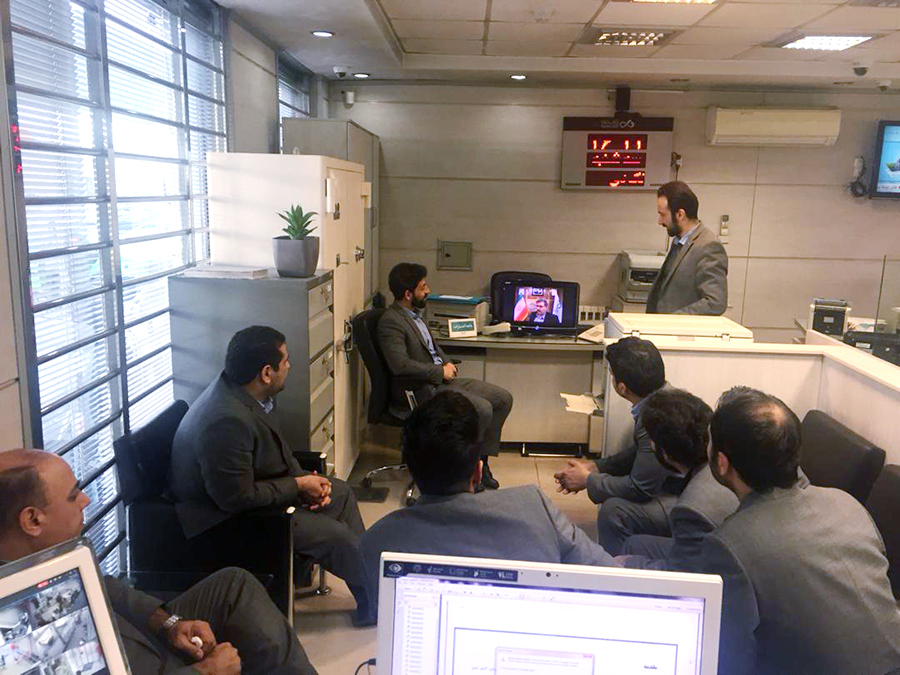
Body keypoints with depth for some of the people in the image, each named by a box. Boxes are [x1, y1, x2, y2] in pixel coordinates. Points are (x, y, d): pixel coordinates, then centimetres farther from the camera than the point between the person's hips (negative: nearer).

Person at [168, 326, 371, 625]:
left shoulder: (241, 390, -6)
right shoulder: (227, 421, -35)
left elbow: (276, 447, 9)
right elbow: (238, 497, -30)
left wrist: (306, 478, -5)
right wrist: (298, 486, -19)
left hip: (250, 486, 10)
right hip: (223, 517, -10)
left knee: (340, 492, 11)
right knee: (335, 534, -13)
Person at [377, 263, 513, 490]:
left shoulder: (416, 313, 14)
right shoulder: (390, 321, -16)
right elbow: (400, 365, -26)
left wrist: (447, 362, 7)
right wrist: (440, 371, -17)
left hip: (441, 379, 10)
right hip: (420, 390, -10)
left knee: (503, 398, 1)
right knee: (482, 409, -25)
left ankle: (480, 459, 10)